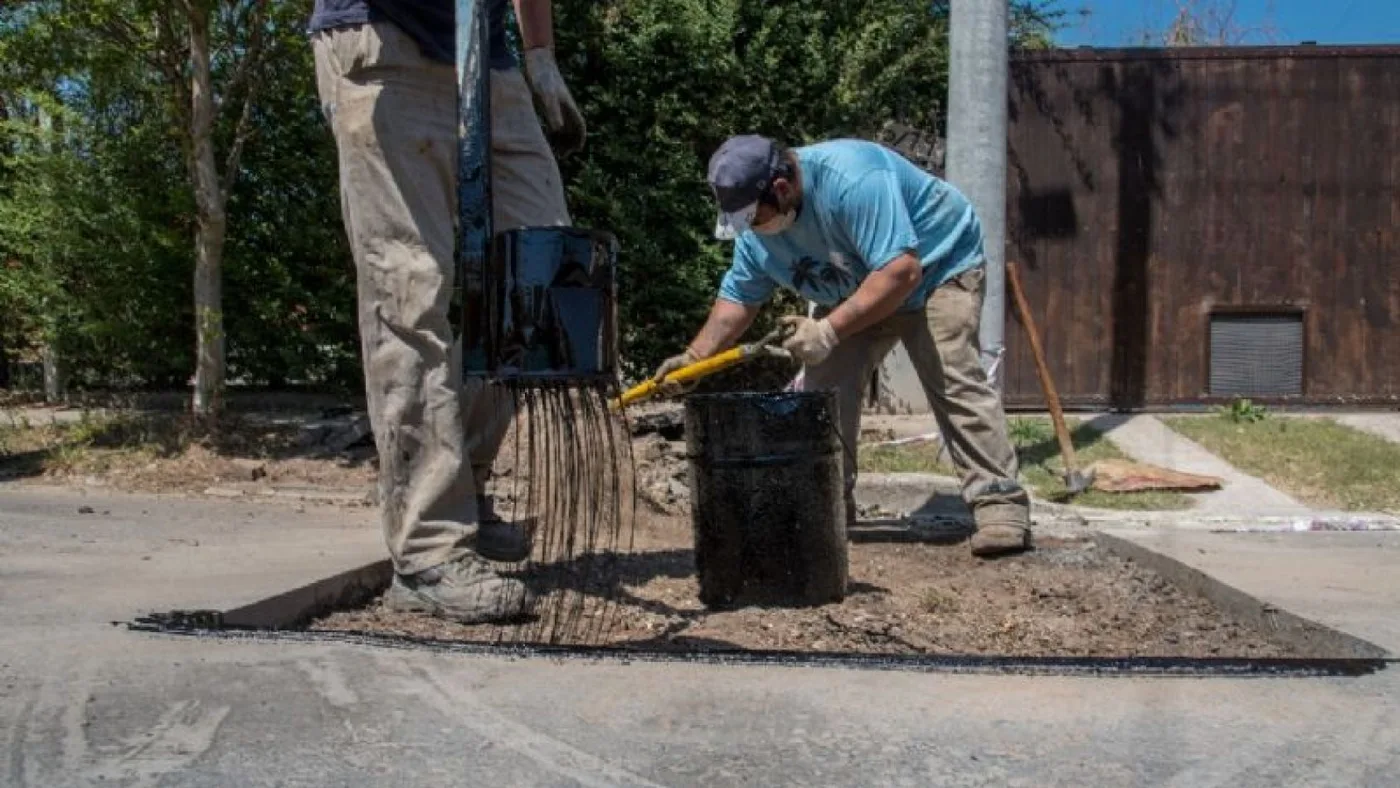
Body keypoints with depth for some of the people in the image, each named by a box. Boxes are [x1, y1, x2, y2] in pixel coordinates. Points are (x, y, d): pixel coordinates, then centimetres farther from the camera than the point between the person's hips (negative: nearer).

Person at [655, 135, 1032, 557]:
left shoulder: (852, 180, -37)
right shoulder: (755, 230, -11)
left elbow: (902, 271, -40)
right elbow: (737, 298, 0)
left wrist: (829, 330, -39)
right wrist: (694, 357, -13)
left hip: (938, 267, -7)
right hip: (853, 292, 7)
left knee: (955, 380, -22)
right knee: (824, 386, -3)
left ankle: (999, 502, -22)